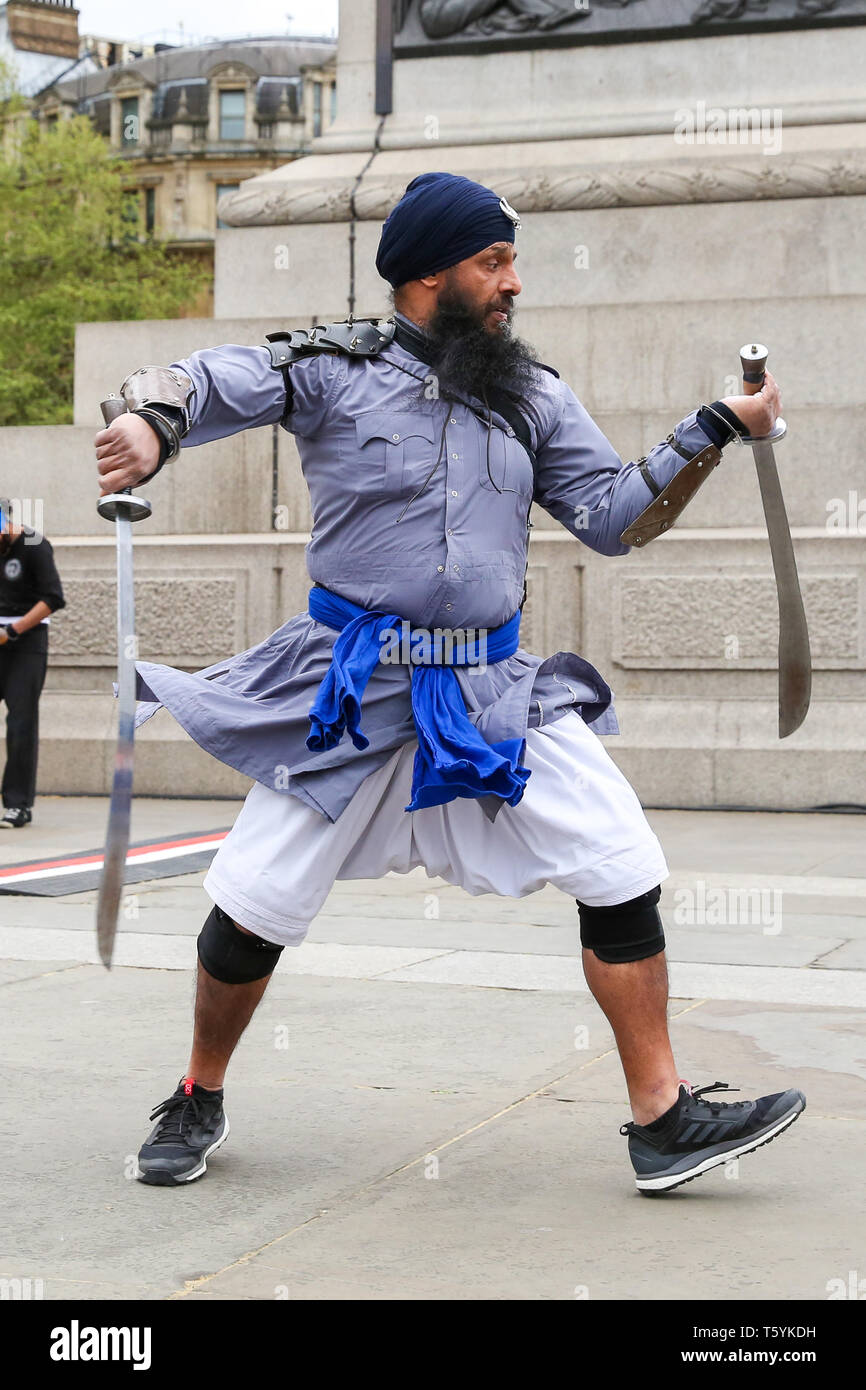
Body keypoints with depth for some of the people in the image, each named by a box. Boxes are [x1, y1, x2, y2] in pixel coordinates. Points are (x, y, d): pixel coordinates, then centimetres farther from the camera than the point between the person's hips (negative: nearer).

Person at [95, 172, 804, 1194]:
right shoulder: (336, 368, -5)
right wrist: (151, 425, -33)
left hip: (495, 689, 3)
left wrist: (716, 429, -2)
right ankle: (199, 1102, 25)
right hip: (350, 690, -3)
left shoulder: (531, 397, 8)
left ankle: (663, 1121, 3)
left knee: (624, 873, -7)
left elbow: (612, 517, 7)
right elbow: (205, 380, -10)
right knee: (254, 906, 0)